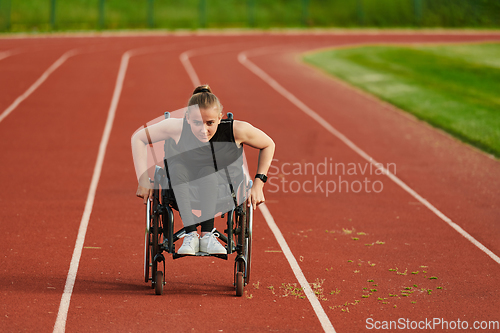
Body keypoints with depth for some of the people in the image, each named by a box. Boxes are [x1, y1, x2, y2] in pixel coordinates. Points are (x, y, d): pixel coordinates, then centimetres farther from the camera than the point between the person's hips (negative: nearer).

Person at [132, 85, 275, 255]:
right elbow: (138, 139, -10)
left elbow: (268, 145, -5)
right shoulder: (177, 127, -24)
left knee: (209, 171, -31)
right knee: (178, 166, -30)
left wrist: (258, 183, -10)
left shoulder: (236, 130, -24)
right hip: (182, 193, 1)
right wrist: (143, 180, -15)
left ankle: (208, 235, -34)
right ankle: (190, 235, -35)